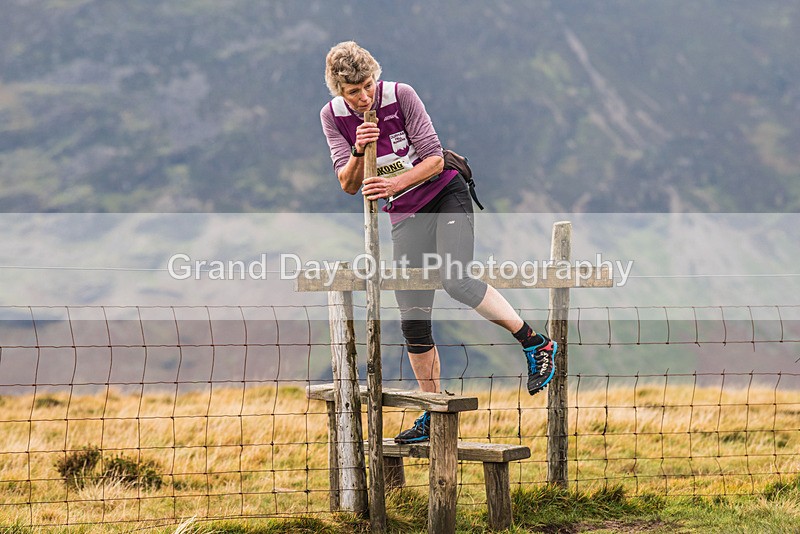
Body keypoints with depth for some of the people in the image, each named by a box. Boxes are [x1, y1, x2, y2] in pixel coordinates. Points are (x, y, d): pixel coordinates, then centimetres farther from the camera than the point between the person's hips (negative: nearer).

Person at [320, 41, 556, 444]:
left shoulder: (400, 95, -16)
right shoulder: (332, 116, -5)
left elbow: (434, 159, -14)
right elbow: (348, 184, -7)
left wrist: (395, 184, -28)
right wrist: (359, 153, -26)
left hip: (445, 194, -4)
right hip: (405, 214, 4)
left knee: (455, 281, -28)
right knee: (413, 318, -1)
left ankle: (537, 345, -16)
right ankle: (433, 416, 7)